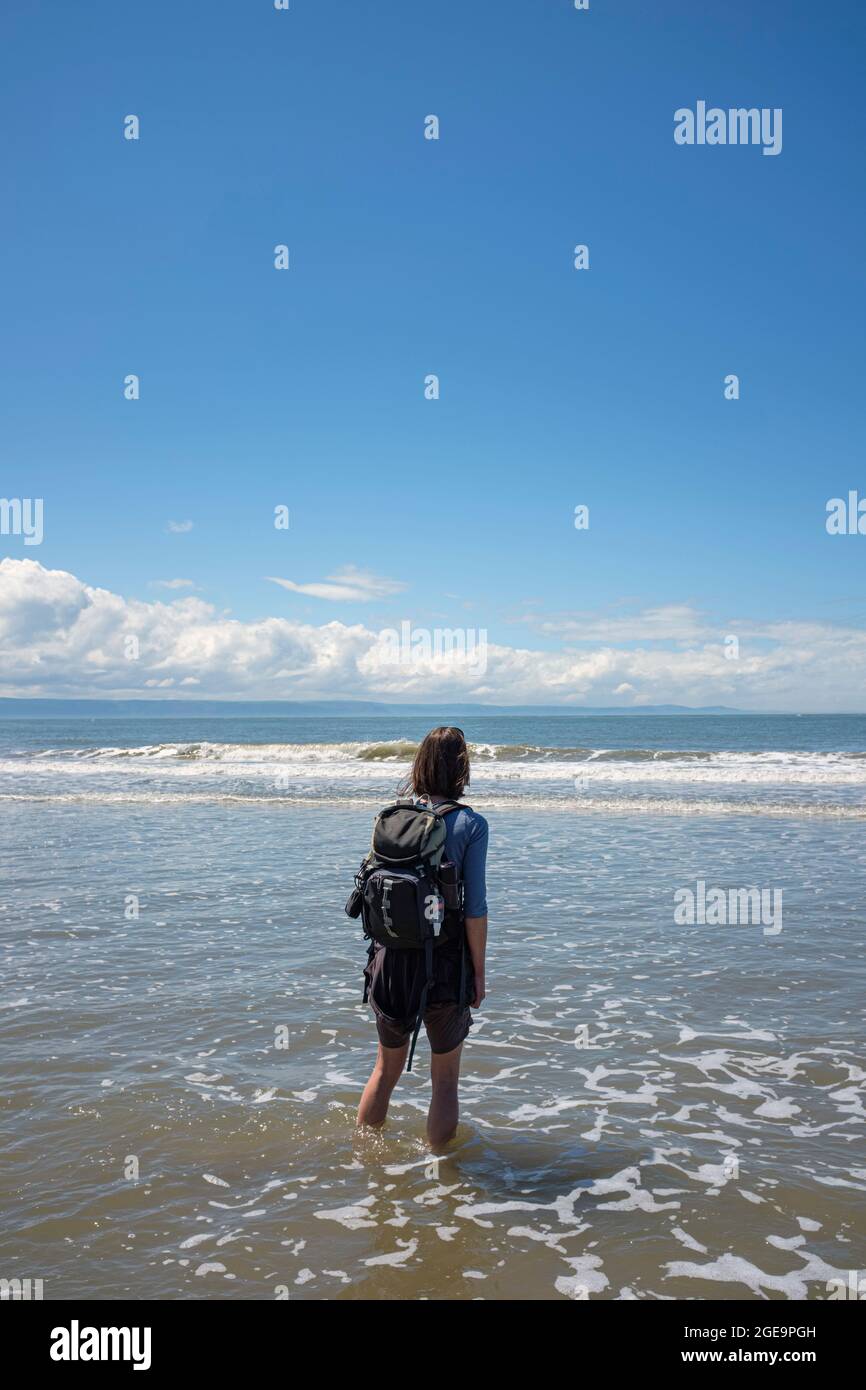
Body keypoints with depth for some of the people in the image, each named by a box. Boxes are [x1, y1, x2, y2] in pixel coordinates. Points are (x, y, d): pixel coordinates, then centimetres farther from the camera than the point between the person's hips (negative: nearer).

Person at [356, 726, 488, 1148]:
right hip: (443, 963, -4)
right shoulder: (470, 824, -12)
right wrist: (479, 972, -2)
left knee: (385, 1070, 23)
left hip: (391, 959, 4)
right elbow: (474, 908, -11)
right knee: (445, 1081, 13)